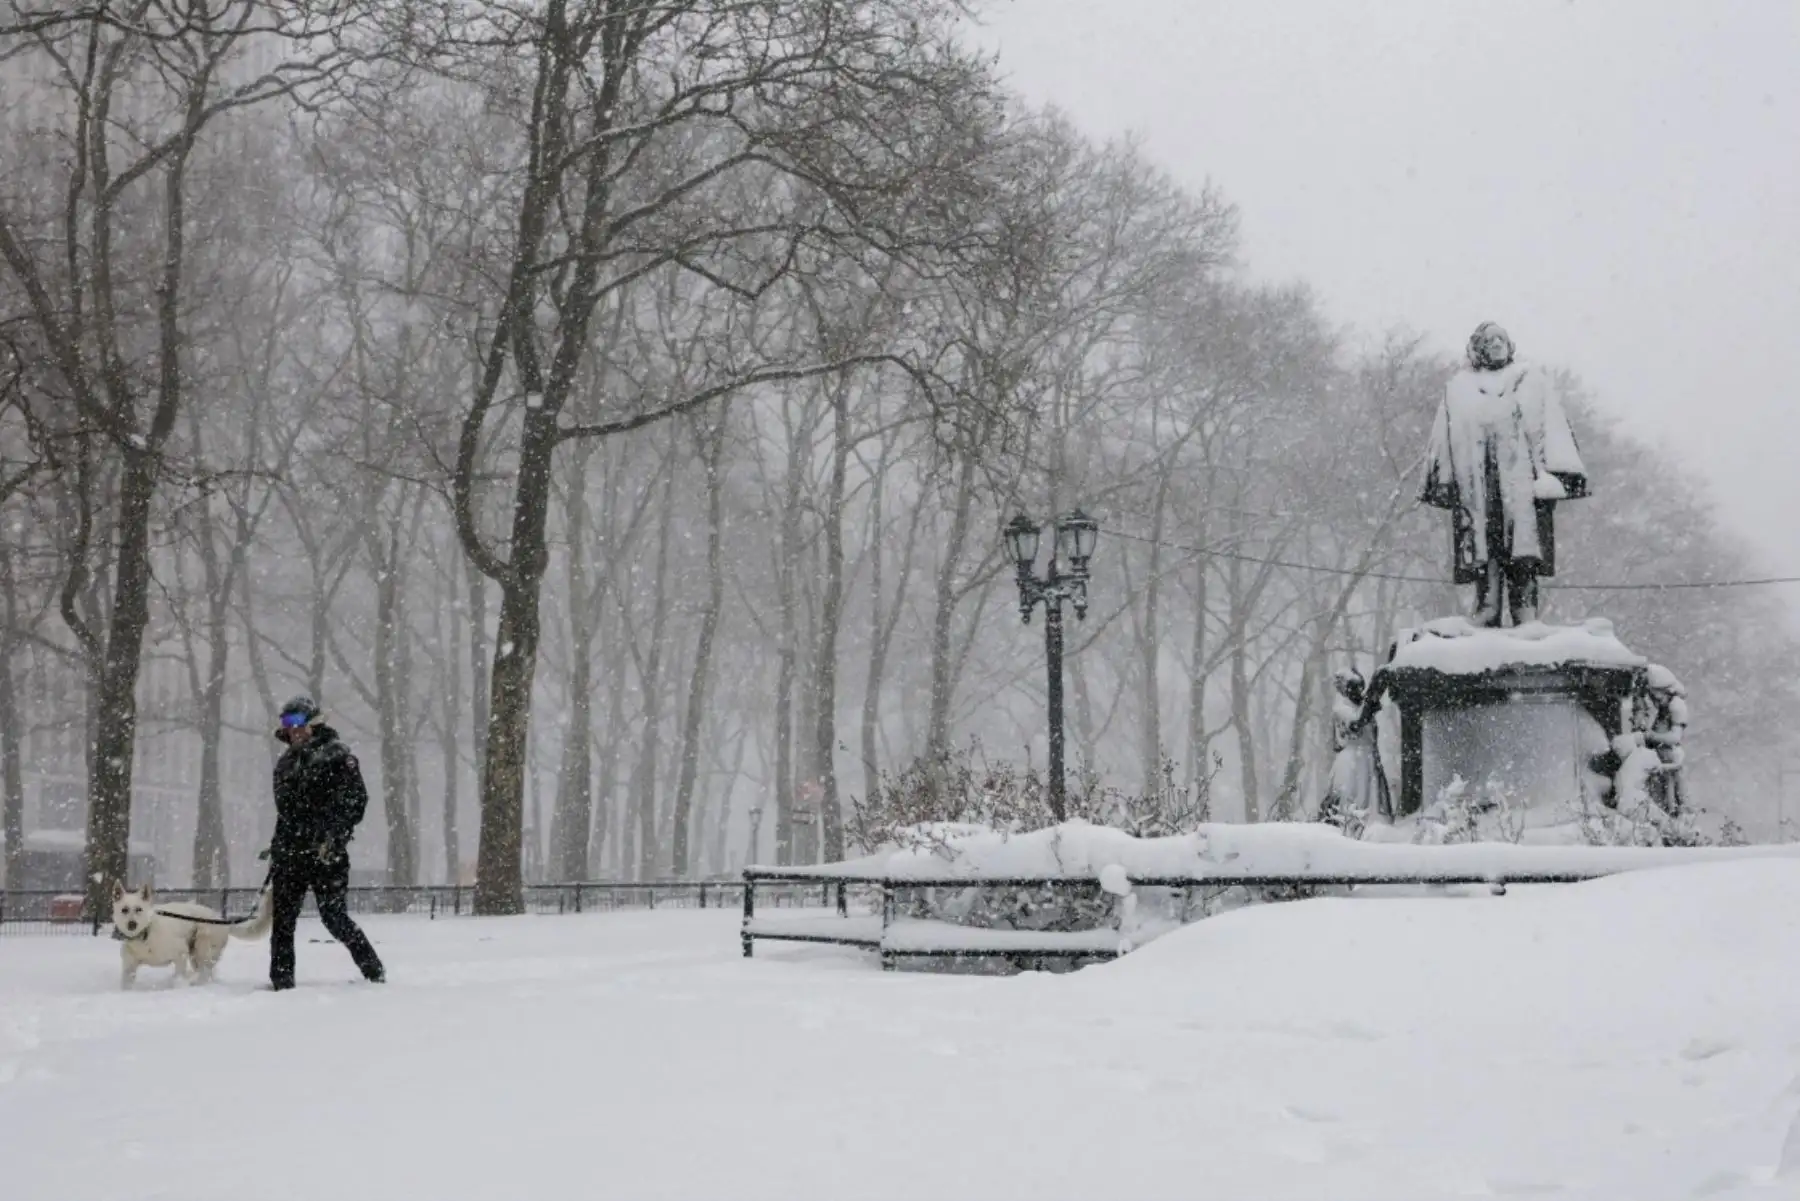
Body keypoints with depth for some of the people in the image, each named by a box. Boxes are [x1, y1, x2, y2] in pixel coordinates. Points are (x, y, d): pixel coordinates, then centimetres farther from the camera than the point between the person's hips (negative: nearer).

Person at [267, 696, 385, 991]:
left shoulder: (335, 754, -4)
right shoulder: (287, 760, 18)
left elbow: (355, 800, -11)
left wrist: (333, 838, -19)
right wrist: (278, 846, 22)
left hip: (324, 853, -7)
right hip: (290, 852, 7)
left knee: (333, 916, -7)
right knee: (282, 918, 3)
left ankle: (374, 971, 6)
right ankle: (281, 981, 8)